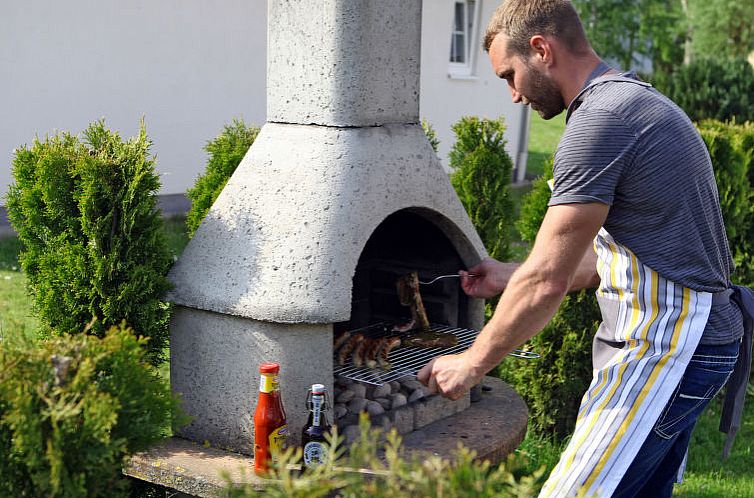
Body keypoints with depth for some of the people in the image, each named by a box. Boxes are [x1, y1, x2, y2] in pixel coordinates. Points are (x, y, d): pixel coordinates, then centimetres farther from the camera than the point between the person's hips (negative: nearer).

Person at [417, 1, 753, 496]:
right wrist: (512, 276, 21)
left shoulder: (601, 118, -17)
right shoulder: (639, 101, 16)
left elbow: (547, 280, -18)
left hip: (662, 349, -10)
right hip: (694, 340, 10)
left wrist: (472, 362, -6)